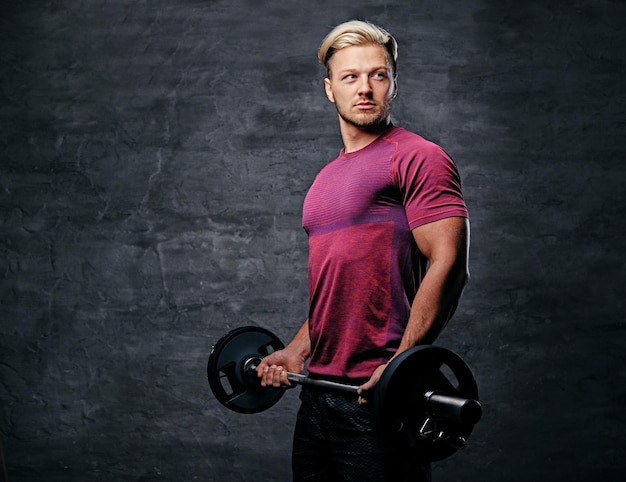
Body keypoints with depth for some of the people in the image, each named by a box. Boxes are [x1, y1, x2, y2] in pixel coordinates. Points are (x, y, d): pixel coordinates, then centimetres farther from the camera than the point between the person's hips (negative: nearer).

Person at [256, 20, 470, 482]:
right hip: (319, 391, 8)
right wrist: (297, 351, 17)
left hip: (379, 395, -8)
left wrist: (400, 365, -21)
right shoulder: (328, 178, 18)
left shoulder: (417, 158, -7)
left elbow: (448, 264, -16)